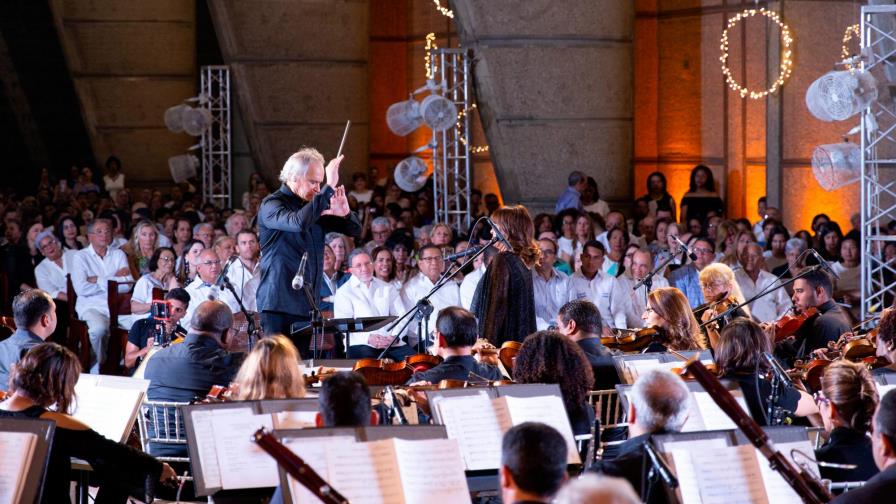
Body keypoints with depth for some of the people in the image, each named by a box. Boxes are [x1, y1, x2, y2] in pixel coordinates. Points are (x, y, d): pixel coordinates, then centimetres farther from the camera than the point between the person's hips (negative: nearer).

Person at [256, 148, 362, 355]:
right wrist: (329, 189, -28)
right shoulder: (271, 205, -7)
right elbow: (298, 222, -28)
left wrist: (345, 214, -7)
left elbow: (355, 230, 16)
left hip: (306, 305, 7)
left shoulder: (315, 205, 15)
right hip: (279, 305, -7)